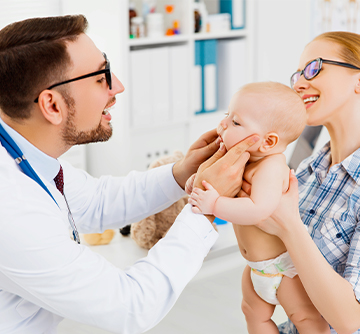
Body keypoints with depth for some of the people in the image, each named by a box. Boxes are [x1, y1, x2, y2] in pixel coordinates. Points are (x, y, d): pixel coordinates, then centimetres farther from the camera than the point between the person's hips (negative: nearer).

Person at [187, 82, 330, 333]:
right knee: (255, 313, 19)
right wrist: (199, 180, -10)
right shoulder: (245, 160, -2)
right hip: (256, 265, 10)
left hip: (284, 263, -10)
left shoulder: (271, 167, -30)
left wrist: (214, 204, -39)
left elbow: (259, 209, -43)